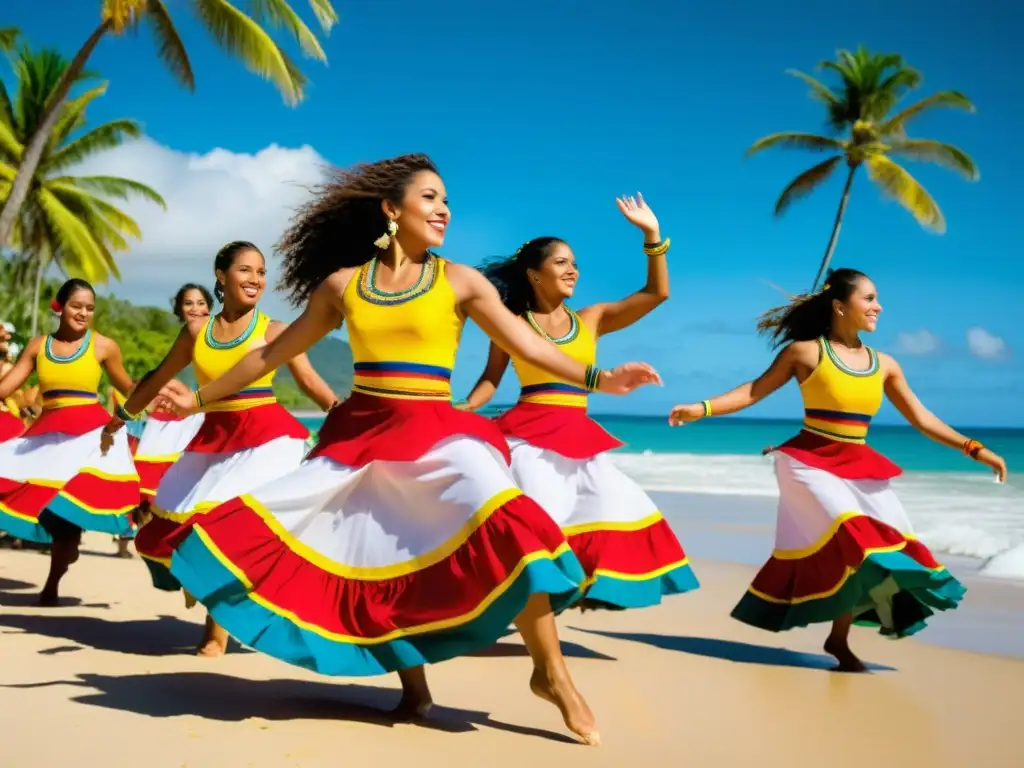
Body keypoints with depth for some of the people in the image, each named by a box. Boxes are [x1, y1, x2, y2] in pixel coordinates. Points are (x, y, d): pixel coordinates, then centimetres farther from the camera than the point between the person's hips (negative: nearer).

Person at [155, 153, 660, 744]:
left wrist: (595, 379, -18)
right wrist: (201, 398, 20)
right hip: (359, 435, 3)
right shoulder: (343, 282, 7)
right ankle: (414, 689, 15)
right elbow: (274, 353, 16)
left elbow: (528, 346, -2)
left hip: (435, 434, -3)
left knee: (509, 531, -25)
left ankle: (551, 673, -10)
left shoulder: (459, 280, 3)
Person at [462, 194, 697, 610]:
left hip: (580, 436, 5)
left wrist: (652, 236, -3)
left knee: (612, 506, 0)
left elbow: (656, 293, 5)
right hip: (529, 434, -5)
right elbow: (490, 379, 8)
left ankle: (589, 585, 14)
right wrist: (465, 409, -11)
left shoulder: (591, 319, 10)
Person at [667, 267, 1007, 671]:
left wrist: (974, 448, 10)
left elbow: (921, 418, 15)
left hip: (860, 468, 6)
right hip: (810, 462, -6)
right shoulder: (806, 352, -5)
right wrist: (702, 408, -16)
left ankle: (839, 637, 10)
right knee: (852, 539, -23)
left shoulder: (884, 364, 8)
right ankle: (839, 638, -7)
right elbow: (753, 392, -3)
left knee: (892, 545, -2)